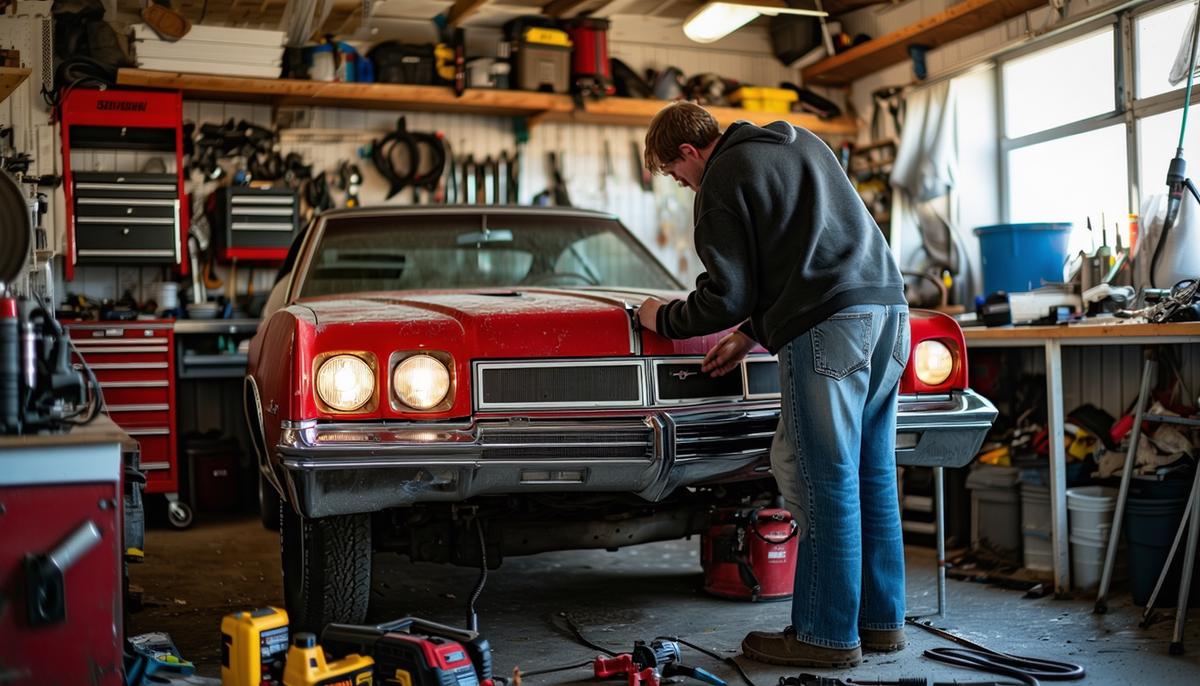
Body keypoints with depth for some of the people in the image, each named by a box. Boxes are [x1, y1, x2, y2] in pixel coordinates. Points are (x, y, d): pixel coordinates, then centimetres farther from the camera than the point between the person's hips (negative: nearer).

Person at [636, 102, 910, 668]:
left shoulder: (721, 181, -1)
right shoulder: (802, 143, 25)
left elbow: (726, 297, -3)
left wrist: (664, 319, 15)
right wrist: (752, 332, 28)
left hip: (828, 324, -9)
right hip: (887, 304, 9)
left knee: (825, 481, -3)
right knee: (872, 473, 12)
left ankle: (827, 633, 3)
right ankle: (880, 618, 19)